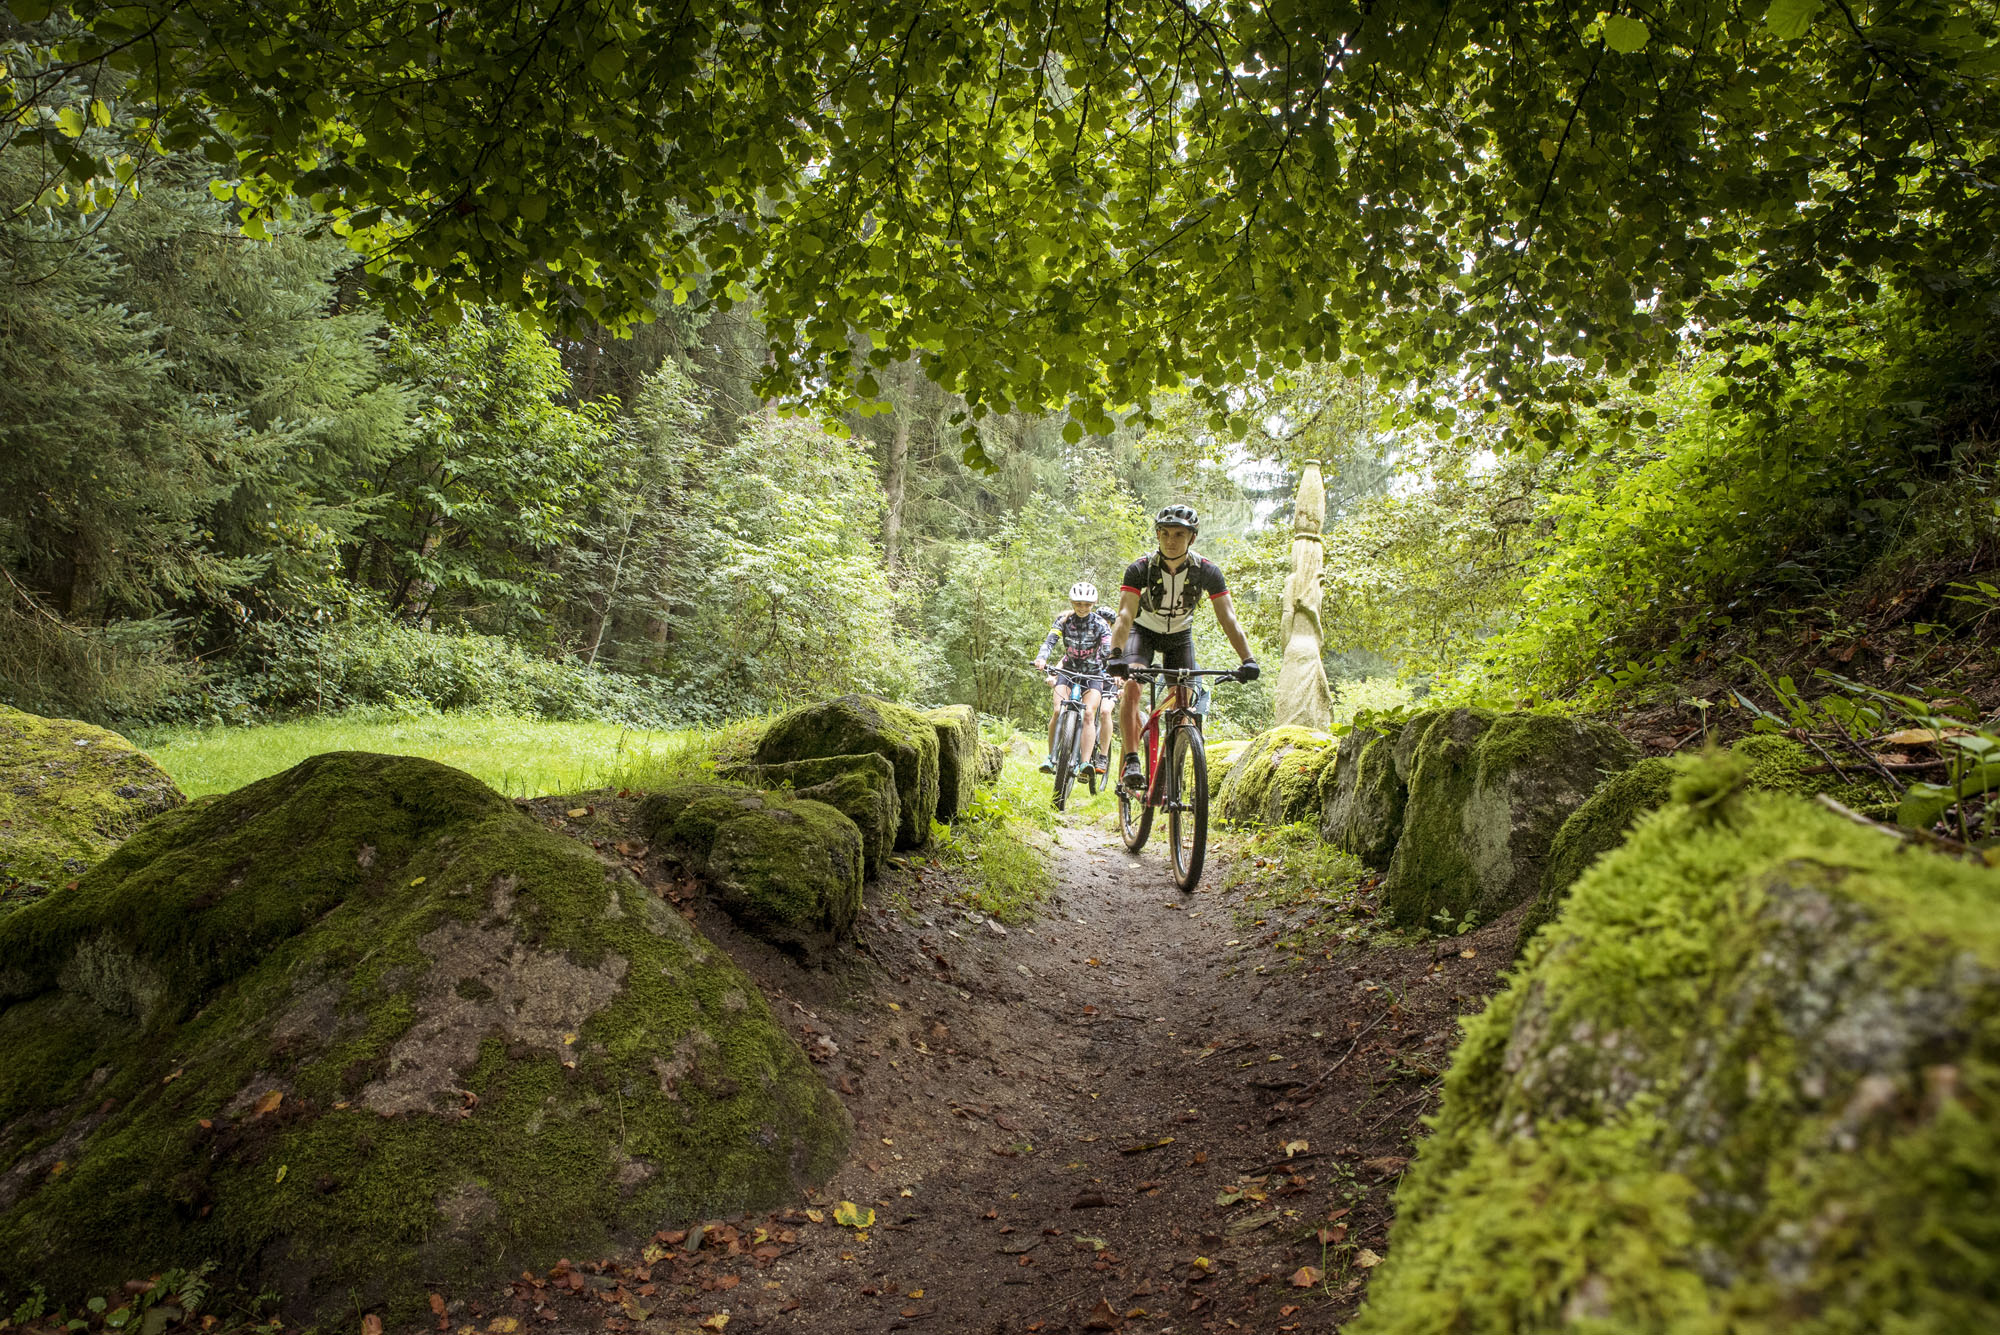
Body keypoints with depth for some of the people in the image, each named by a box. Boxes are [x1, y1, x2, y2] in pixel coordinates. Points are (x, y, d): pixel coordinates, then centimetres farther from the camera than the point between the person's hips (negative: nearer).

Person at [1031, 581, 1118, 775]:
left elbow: (1109, 650, -22)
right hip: (1069, 671, 1)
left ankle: (1087, 762, -24)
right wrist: (1041, 658, -42)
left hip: (1093, 674, -1)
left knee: (1088, 714, -20)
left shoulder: (1100, 624, -12)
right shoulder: (1064, 620, -8)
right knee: (1058, 711, -18)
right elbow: (1050, 641, -21)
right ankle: (1051, 757, -4)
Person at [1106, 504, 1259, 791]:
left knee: (1182, 704, -6)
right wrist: (1115, 654, -55)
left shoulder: (1207, 571, -25)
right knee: (1131, 686, -27)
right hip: (1144, 631, -2)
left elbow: (1228, 618, -29)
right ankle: (1132, 762, -29)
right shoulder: (1140, 569, -28)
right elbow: (1125, 615, -37)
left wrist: (1248, 659, -42)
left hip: (1180, 635, 2)